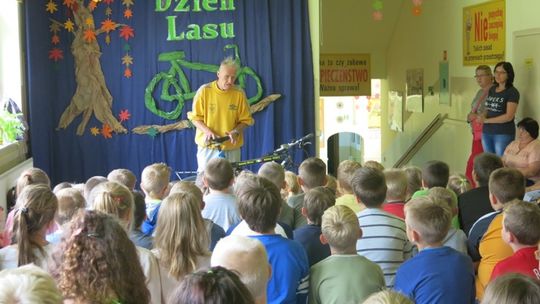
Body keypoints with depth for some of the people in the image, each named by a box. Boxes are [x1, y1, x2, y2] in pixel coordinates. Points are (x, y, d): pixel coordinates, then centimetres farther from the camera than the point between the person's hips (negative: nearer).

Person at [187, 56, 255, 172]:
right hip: (207, 146, -1)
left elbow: (246, 119, 4)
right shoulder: (204, 91, -6)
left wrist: (236, 131, -15)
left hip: (232, 148, 1)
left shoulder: (239, 93, -3)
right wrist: (207, 131, -17)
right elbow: (195, 117, -1)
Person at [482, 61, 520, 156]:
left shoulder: (512, 92, -7)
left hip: (504, 134, -6)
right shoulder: (491, 89, 13)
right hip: (486, 133, 6)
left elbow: (509, 116, -14)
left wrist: (487, 120, -11)